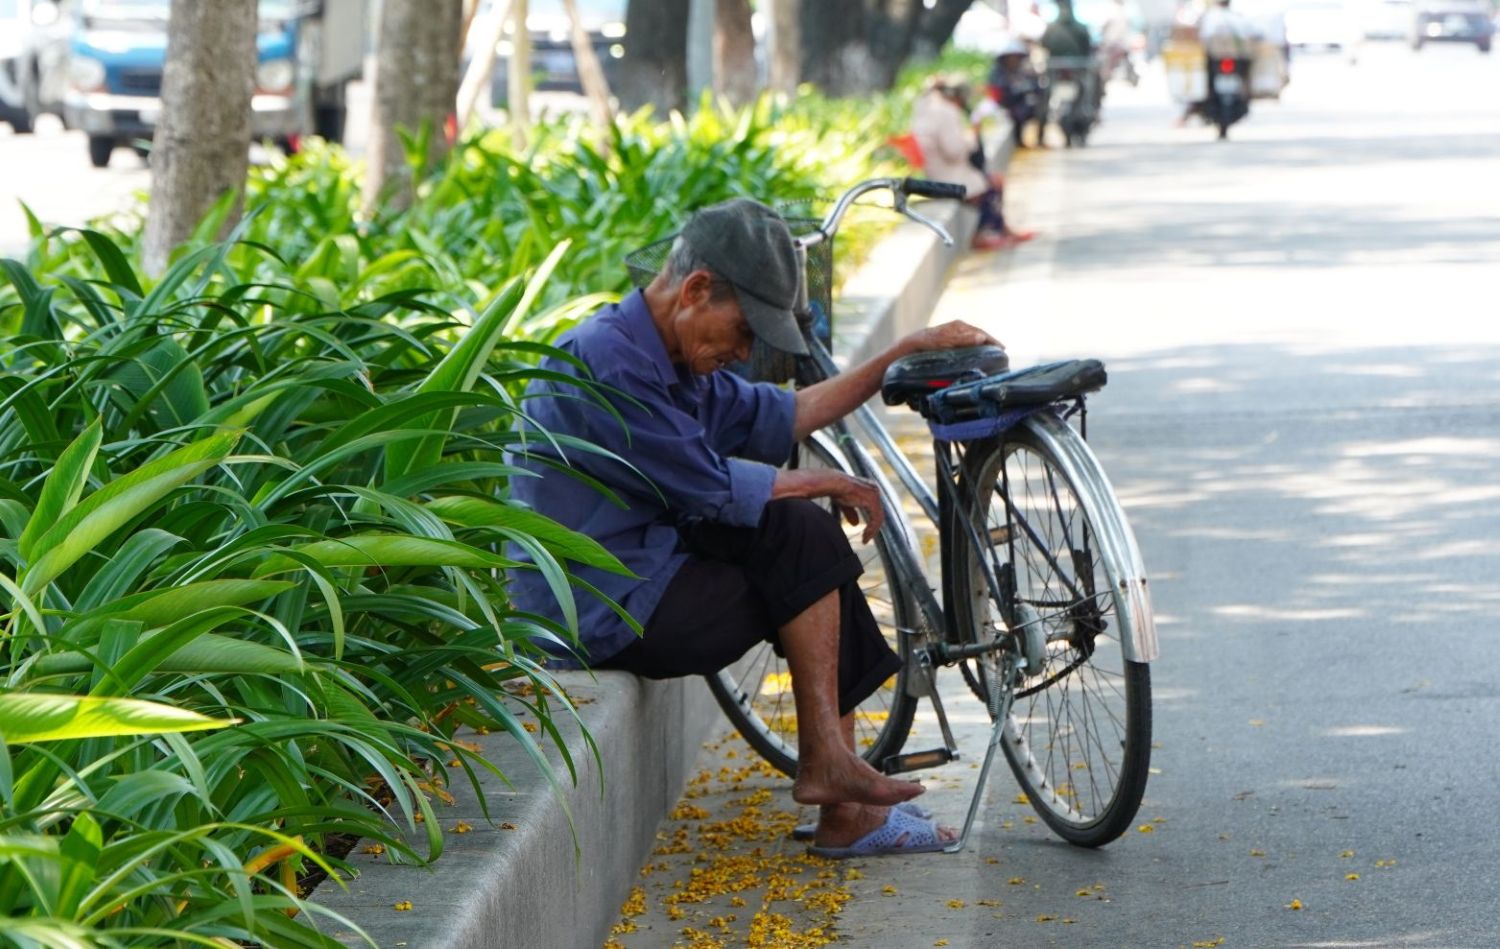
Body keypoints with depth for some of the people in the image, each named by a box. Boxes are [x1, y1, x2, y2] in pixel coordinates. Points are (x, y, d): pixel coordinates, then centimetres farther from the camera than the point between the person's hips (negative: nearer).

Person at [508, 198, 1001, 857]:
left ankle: (847, 811, 6)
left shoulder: (680, 364, 13)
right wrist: (828, 484, -6)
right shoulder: (603, 360, -19)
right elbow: (708, 486, -19)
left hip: (648, 573, 10)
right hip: (605, 615, -10)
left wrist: (910, 351, 17)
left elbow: (782, 416, 21)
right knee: (806, 539, -14)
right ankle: (824, 760, -6)